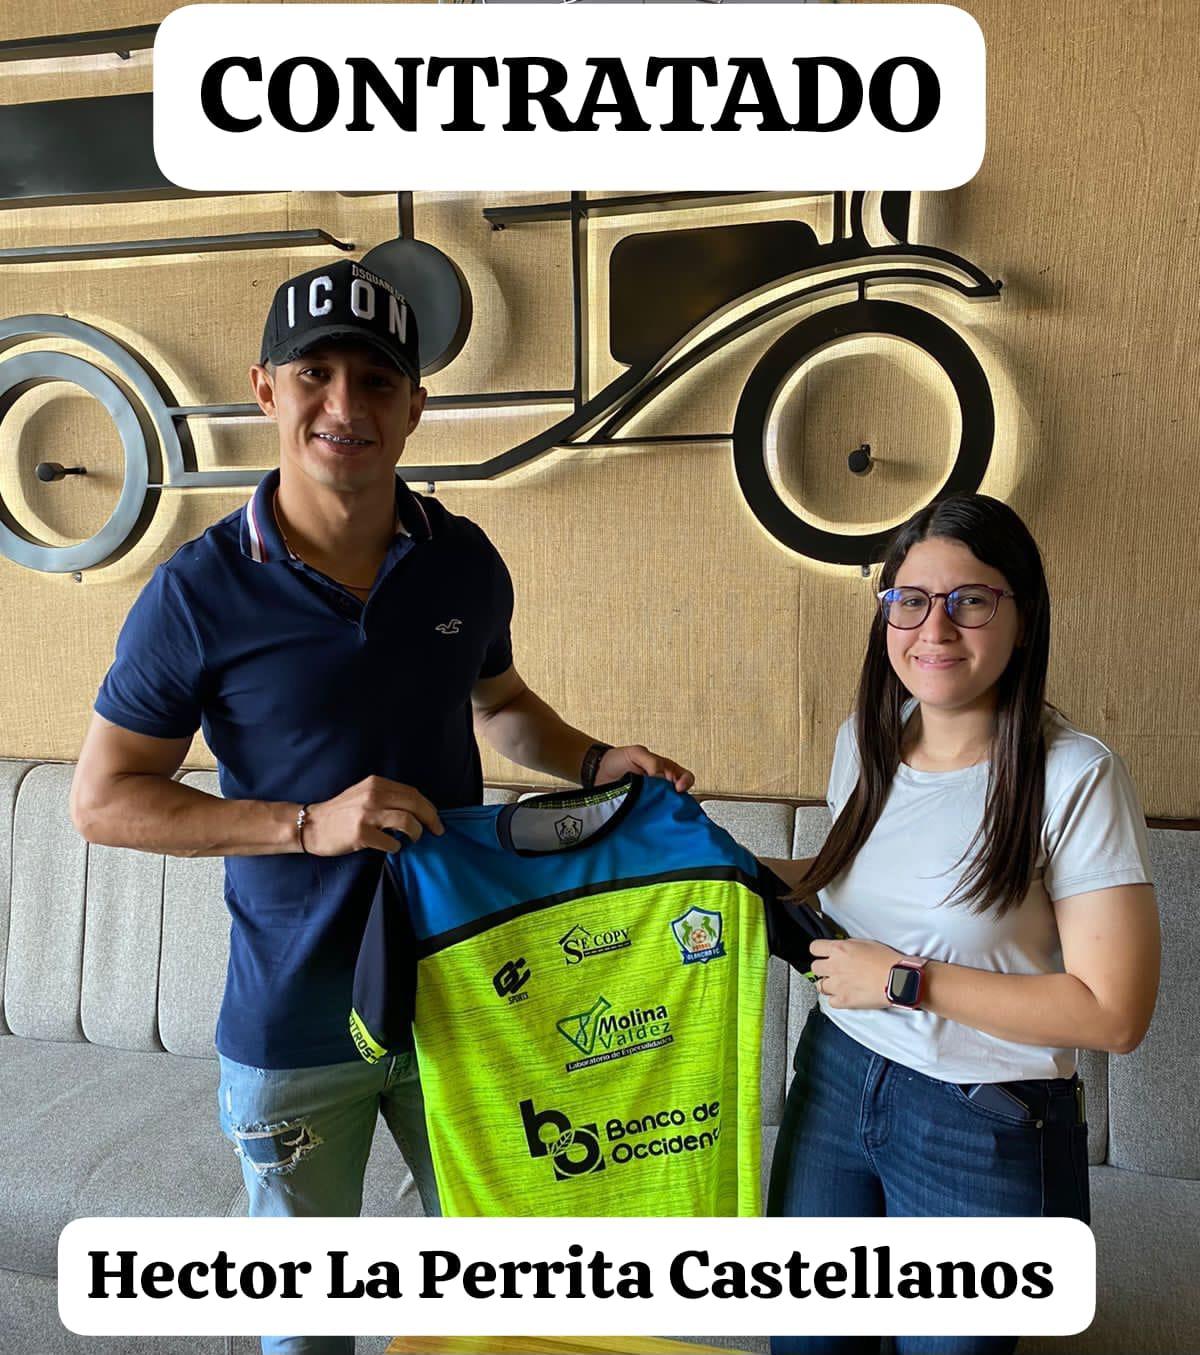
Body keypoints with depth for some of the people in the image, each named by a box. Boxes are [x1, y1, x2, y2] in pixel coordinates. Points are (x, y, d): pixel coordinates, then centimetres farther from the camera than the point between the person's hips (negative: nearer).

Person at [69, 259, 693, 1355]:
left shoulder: (465, 561, -5)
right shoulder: (201, 590, -16)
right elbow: (106, 798, -10)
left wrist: (595, 762, -5)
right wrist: (307, 824, -22)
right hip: (293, 1028, -2)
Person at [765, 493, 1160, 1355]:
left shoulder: (1074, 777, -20)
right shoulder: (865, 740, -3)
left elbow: (1114, 1014, -20)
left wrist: (905, 982, -21)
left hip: (982, 1127, -5)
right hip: (834, 1079, 5)